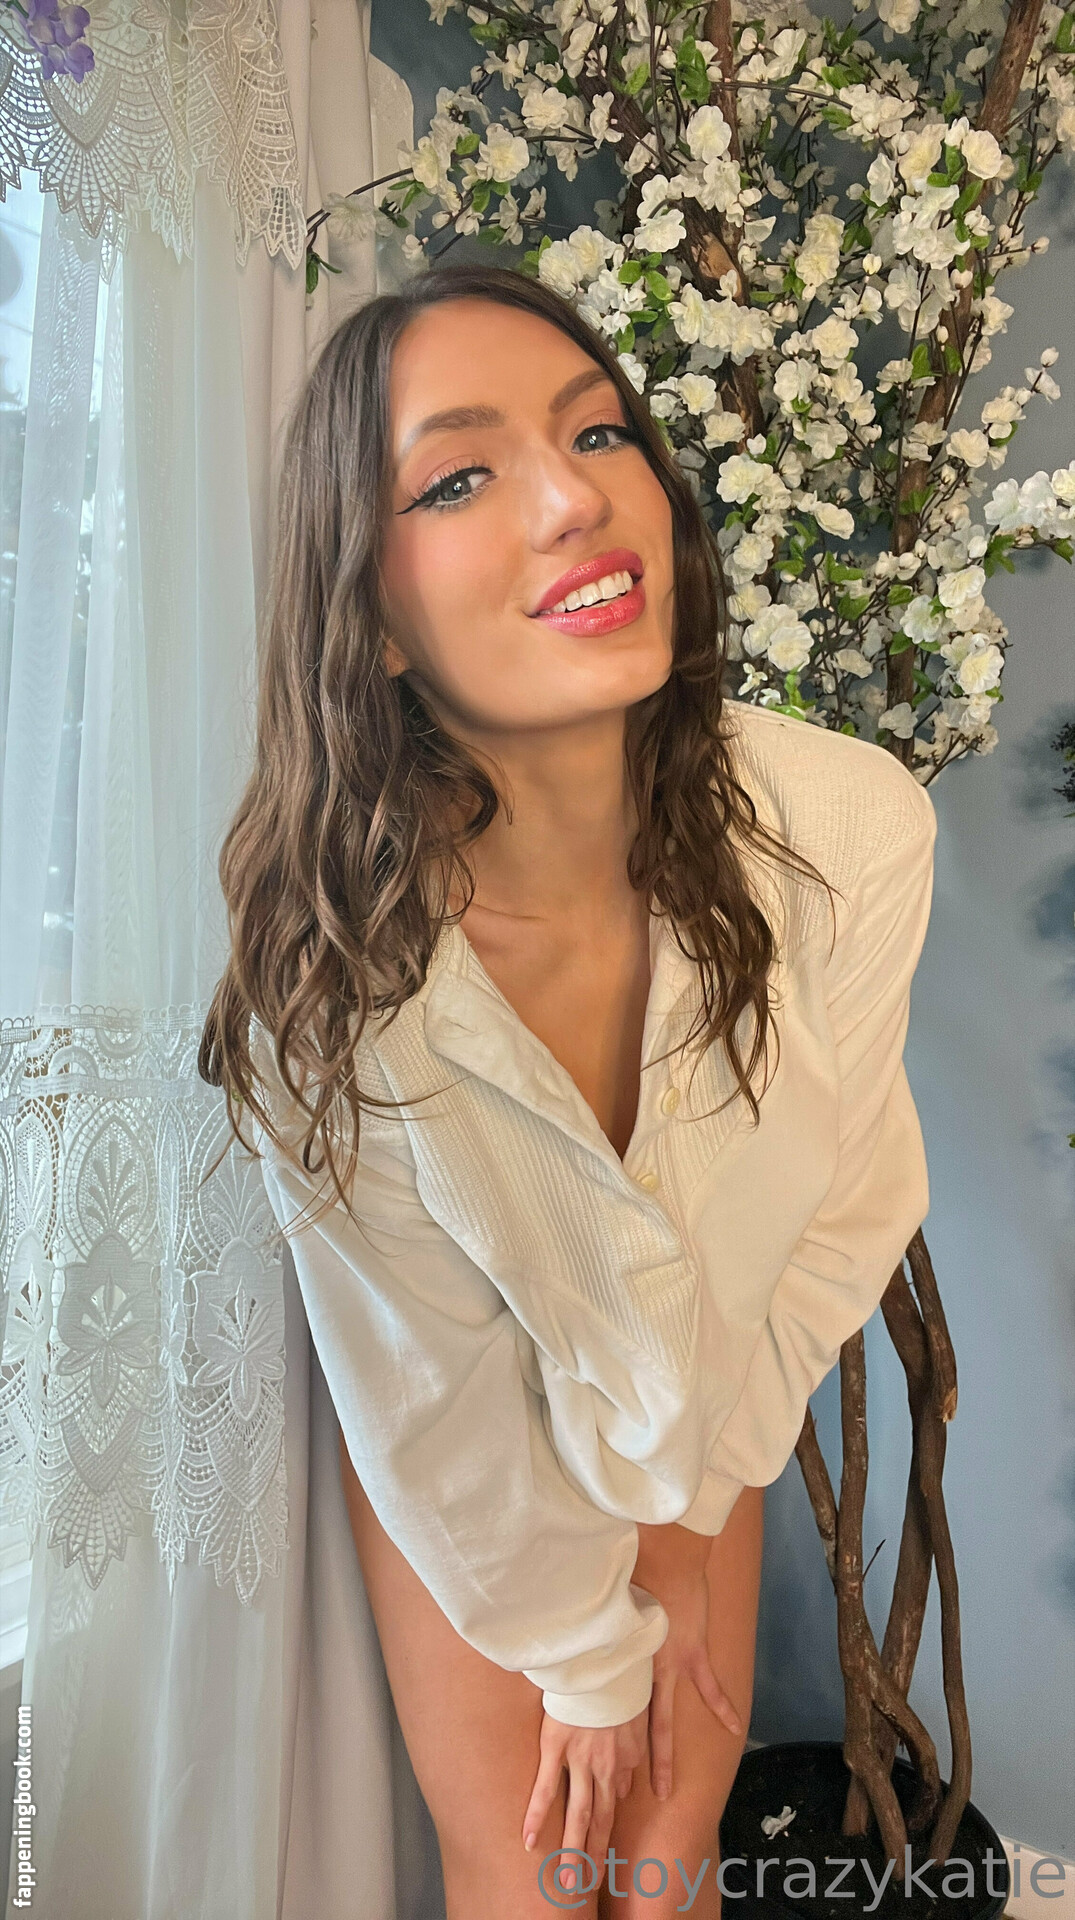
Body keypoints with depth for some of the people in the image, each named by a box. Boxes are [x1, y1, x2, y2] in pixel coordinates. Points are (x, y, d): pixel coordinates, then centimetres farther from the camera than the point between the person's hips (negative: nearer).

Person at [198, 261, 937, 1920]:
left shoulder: (856, 831, -30)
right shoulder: (327, 961, -33)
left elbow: (850, 1205, -13)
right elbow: (425, 1381, -18)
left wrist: (688, 1506, -3)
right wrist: (584, 1647, -4)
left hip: (712, 1402, 2)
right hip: (462, 1455, -1)